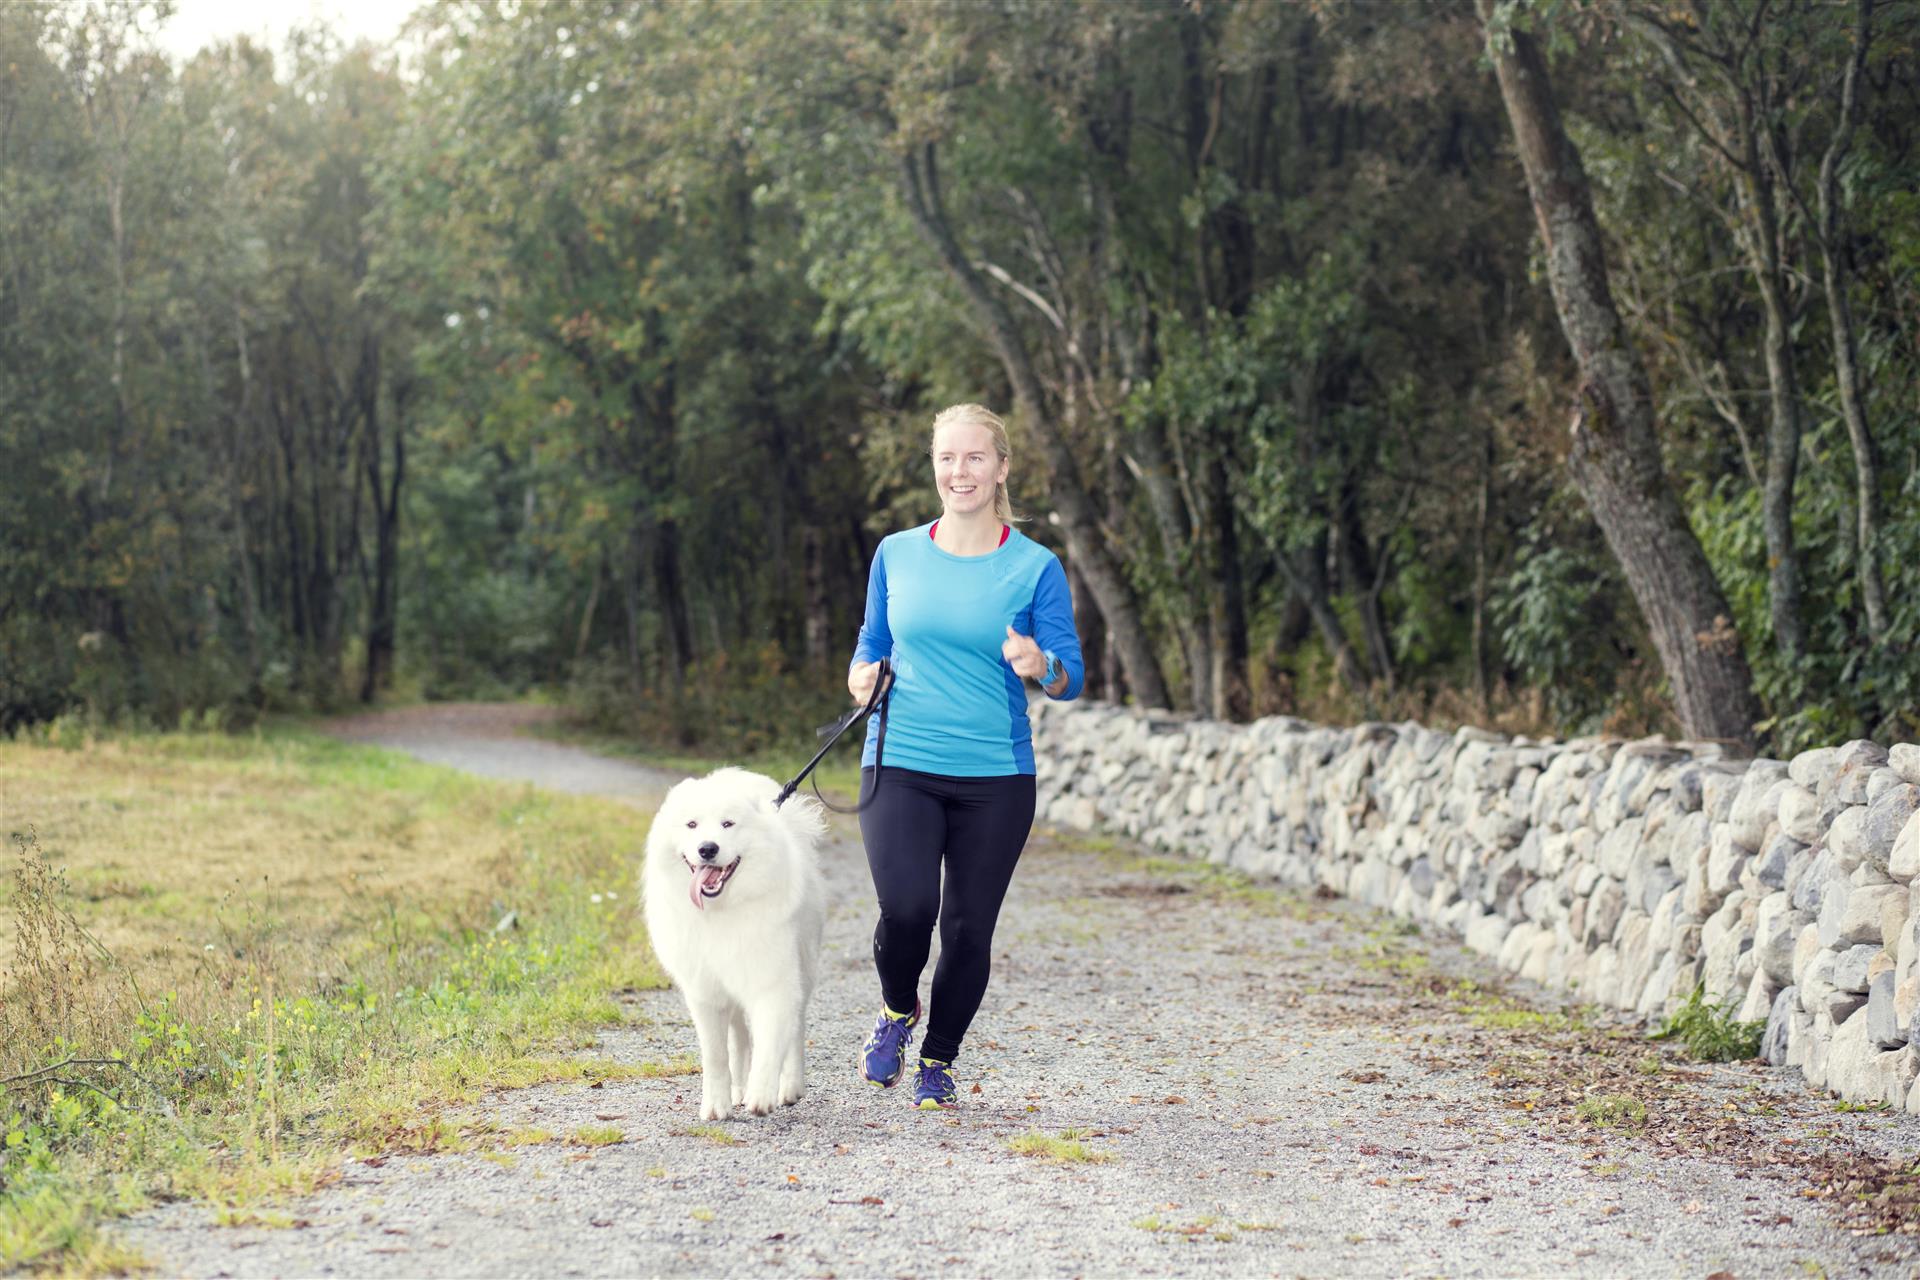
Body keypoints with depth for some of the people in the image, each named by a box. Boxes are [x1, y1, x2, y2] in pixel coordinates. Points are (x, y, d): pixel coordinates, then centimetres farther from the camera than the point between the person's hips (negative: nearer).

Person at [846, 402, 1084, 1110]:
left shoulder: (1034, 567, -1)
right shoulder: (896, 554, 7)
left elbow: (1070, 676, -3)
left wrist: (1040, 667, -25)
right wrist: (862, 673, -3)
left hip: (995, 777, 0)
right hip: (900, 766, 0)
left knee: (968, 929, 2)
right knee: (907, 906, -20)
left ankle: (938, 1061, 26)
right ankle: (897, 1009, 12)